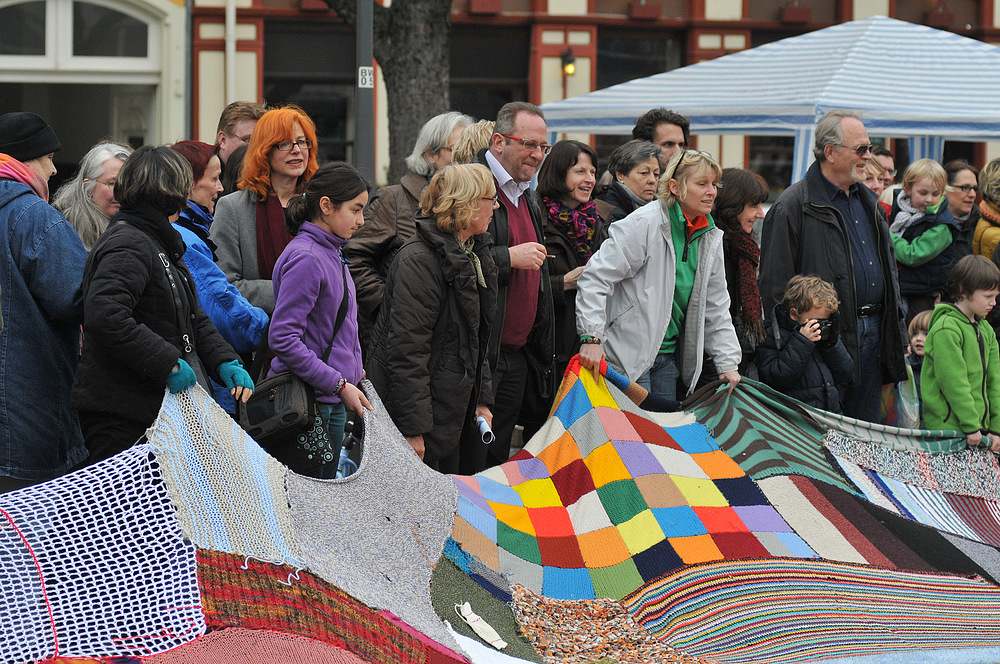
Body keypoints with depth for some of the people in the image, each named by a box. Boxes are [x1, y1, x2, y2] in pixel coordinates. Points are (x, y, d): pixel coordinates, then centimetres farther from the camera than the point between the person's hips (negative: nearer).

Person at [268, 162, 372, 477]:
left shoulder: (333, 254, 13)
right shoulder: (305, 259, -16)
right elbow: (283, 338, -22)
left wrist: (353, 370, 10)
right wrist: (339, 384, -19)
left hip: (334, 401, 10)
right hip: (309, 399, -10)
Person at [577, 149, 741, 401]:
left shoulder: (711, 238, 9)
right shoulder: (644, 224, -14)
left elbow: (716, 309, 17)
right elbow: (596, 277, -18)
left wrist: (727, 363, 10)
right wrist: (591, 338, -25)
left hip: (669, 355, 7)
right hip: (628, 354, -7)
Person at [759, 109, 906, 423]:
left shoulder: (869, 202, 16)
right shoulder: (793, 206, -9)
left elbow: (889, 264, 25)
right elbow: (775, 285, -11)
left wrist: (895, 321, 18)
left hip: (874, 332, 7)